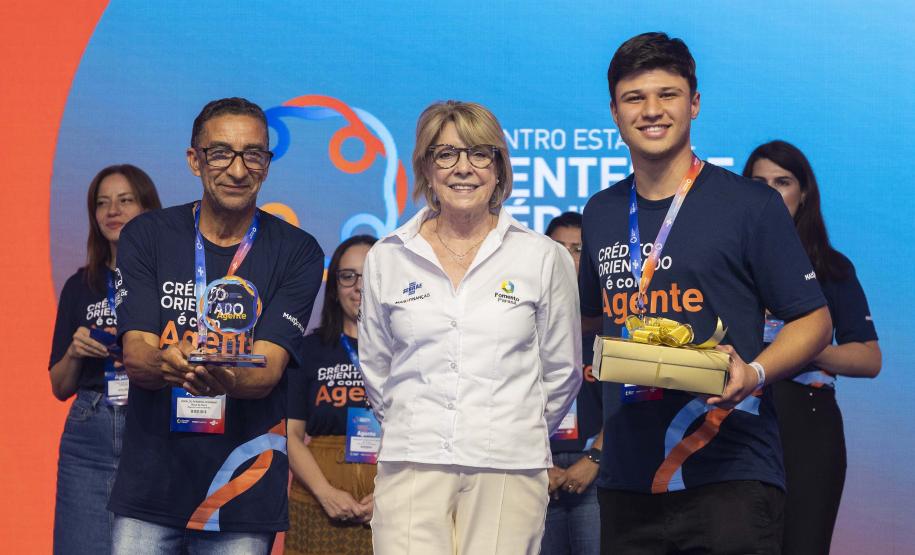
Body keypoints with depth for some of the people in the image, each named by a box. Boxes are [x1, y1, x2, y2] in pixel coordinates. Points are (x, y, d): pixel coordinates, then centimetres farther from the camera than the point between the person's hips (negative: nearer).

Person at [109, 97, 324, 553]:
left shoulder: (297, 253, 0)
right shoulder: (147, 236, 3)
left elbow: (268, 369, -10)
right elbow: (135, 355, -5)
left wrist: (227, 379, -34)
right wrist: (164, 364, -30)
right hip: (149, 484, 1)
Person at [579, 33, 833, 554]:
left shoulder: (752, 204, -1)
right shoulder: (599, 214, 12)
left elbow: (814, 320, 0)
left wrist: (753, 373, -18)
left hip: (730, 476, -4)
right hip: (628, 481, 4)